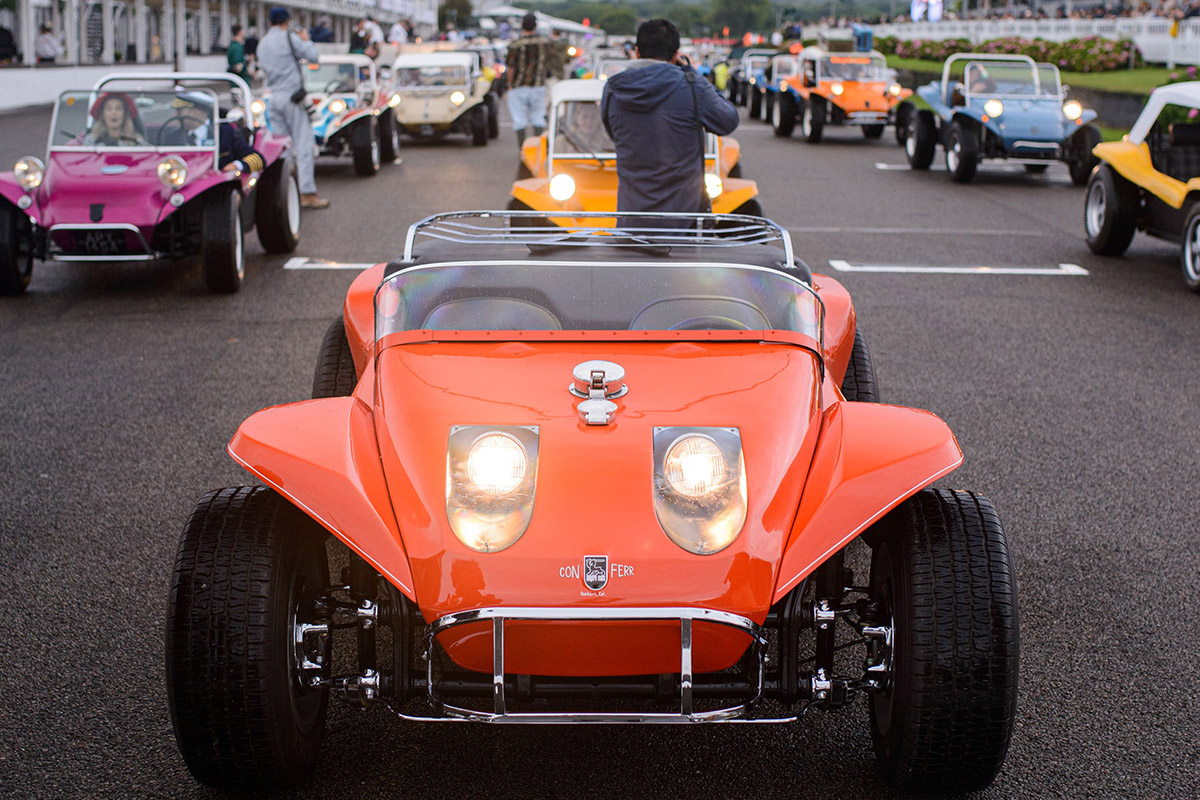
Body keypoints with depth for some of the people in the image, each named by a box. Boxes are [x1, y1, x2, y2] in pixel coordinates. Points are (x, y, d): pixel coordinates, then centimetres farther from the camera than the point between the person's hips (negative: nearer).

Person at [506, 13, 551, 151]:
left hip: (519, 87, -3)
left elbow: (511, 67, -8)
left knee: (520, 120, 4)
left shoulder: (515, 44, -12)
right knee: (538, 118, 11)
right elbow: (547, 64, 8)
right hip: (539, 85, 3)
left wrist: (510, 85, 3)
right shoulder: (545, 42, -1)